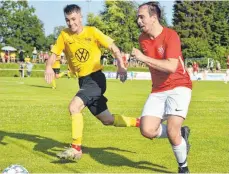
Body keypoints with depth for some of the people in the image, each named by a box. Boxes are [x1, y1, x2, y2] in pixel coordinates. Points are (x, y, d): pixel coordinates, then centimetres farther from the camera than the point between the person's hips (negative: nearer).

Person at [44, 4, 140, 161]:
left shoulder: (92, 32, -7)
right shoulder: (64, 35, 0)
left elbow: (113, 48, -4)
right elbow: (54, 54, 0)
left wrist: (121, 65, -20)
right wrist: (49, 67, -22)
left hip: (96, 78, -5)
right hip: (83, 81, 5)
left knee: (74, 106, -26)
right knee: (107, 120, 12)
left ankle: (76, 149, -16)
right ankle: (140, 122, 31)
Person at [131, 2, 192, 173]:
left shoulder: (170, 35, -16)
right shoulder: (142, 38, 4)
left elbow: (171, 67, -28)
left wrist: (144, 58, -27)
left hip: (179, 87, -6)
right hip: (158, 91, 6)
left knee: (172, 131, -20)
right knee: (147, 130, -12)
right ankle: (180, 134, 15)